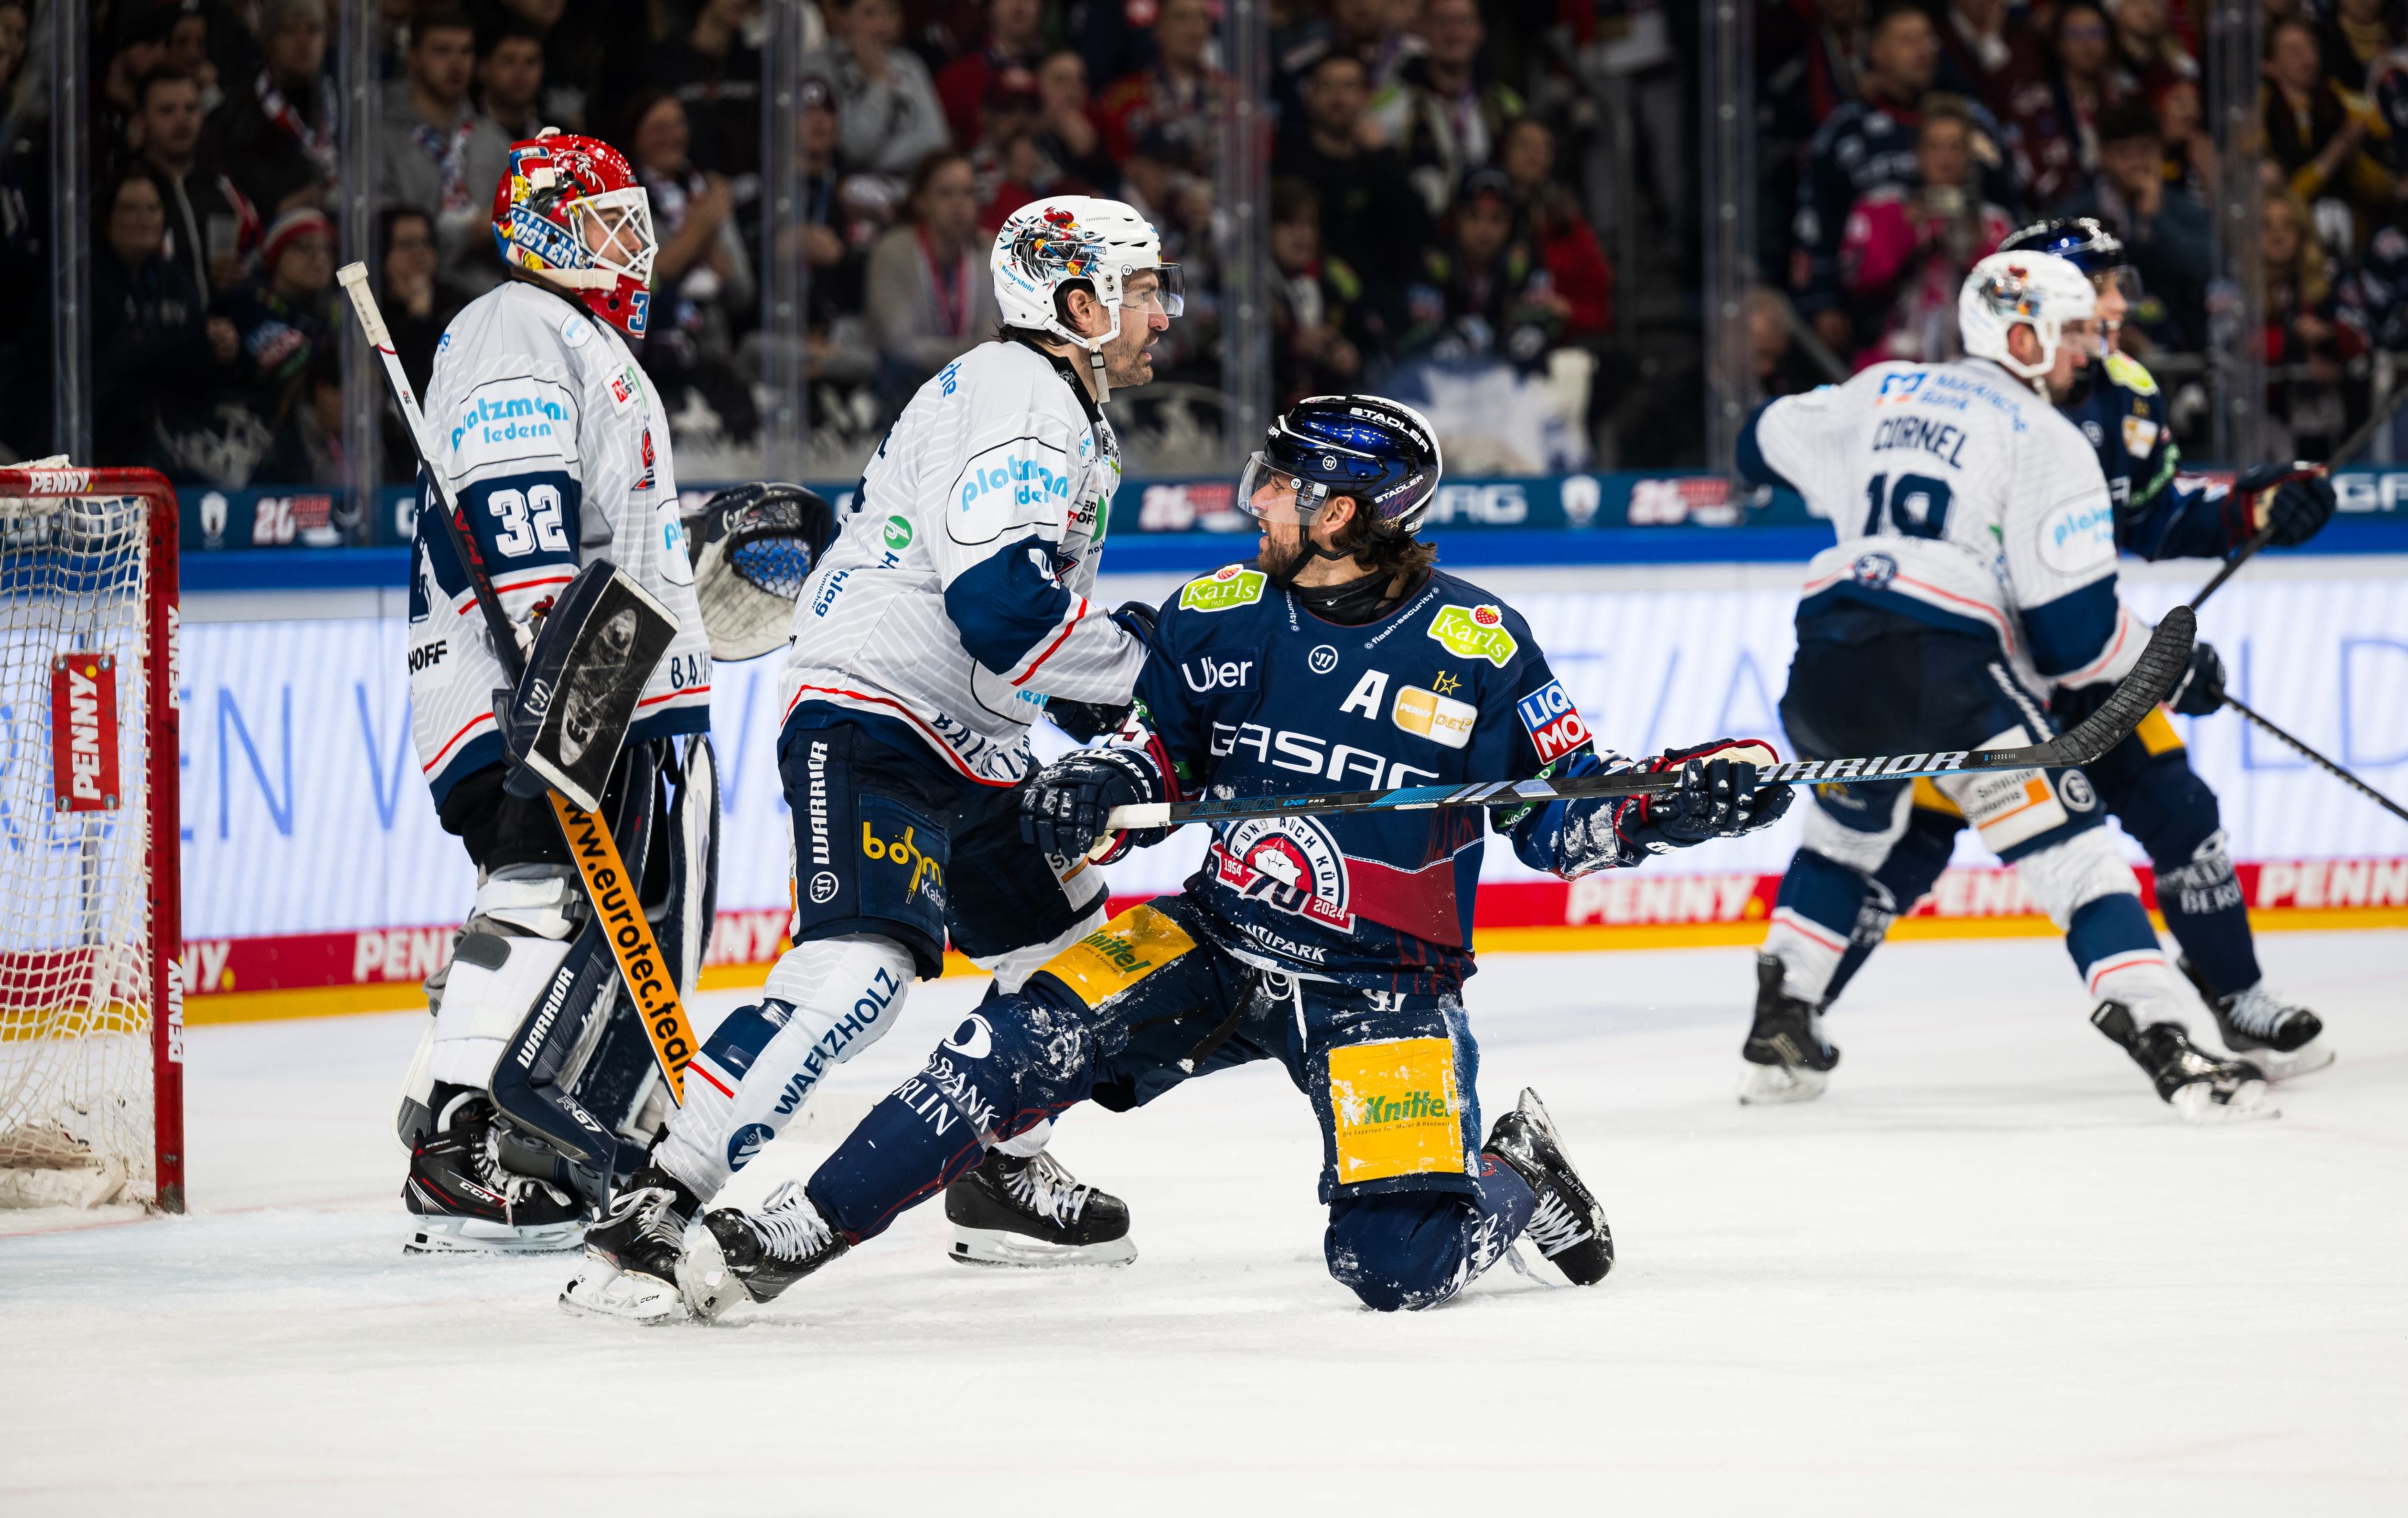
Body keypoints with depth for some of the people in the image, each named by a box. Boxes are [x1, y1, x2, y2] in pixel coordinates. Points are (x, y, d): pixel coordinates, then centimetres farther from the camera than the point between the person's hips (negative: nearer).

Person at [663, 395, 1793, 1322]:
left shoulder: (1476, 650, -11)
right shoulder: (1220, 616, 0)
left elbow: (1562, 818, -4)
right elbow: (1157, 745, 12)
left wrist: (1678, 803, -21)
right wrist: (1094, 788, -10)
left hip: (1385, 983, -3)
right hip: (1211, 946, 3)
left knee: (1403, 1266, -18)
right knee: (1030, 1041, -20)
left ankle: (1516, 1182, 16)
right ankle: (791, 1235, -16)